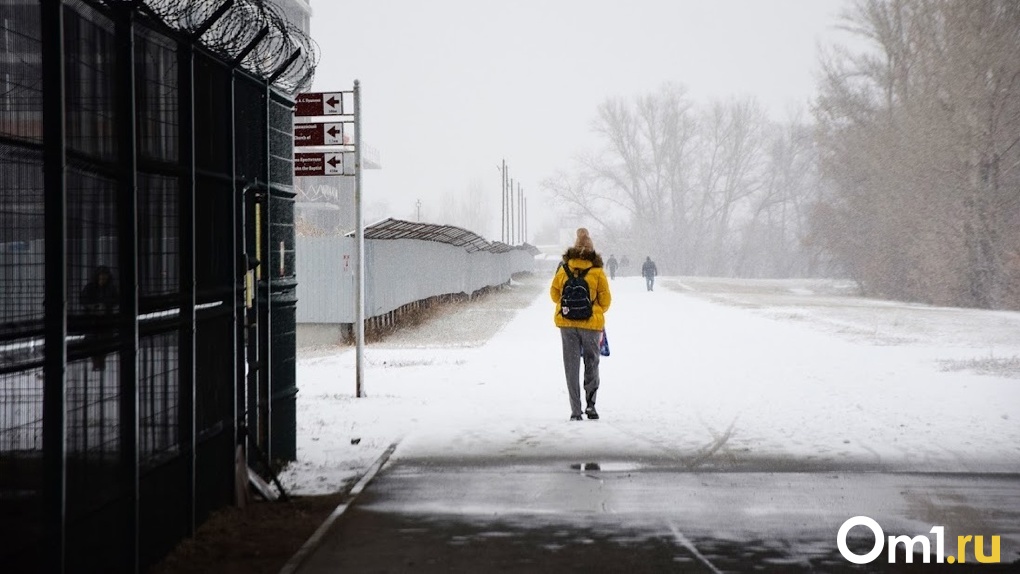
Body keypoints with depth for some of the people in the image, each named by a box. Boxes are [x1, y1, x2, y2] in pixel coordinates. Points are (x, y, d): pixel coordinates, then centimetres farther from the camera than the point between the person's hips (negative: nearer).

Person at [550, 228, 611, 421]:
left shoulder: (563, 269, -2)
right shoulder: (597, 272, -7)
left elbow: (554, 294, 9)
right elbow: (606, 300, 0)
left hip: (567, 323, 1)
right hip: (591, 323, -1)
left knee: (571, 366, 7)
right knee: (591, 363, 14)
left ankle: (575, 411, 4)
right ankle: (590, 404, 4)